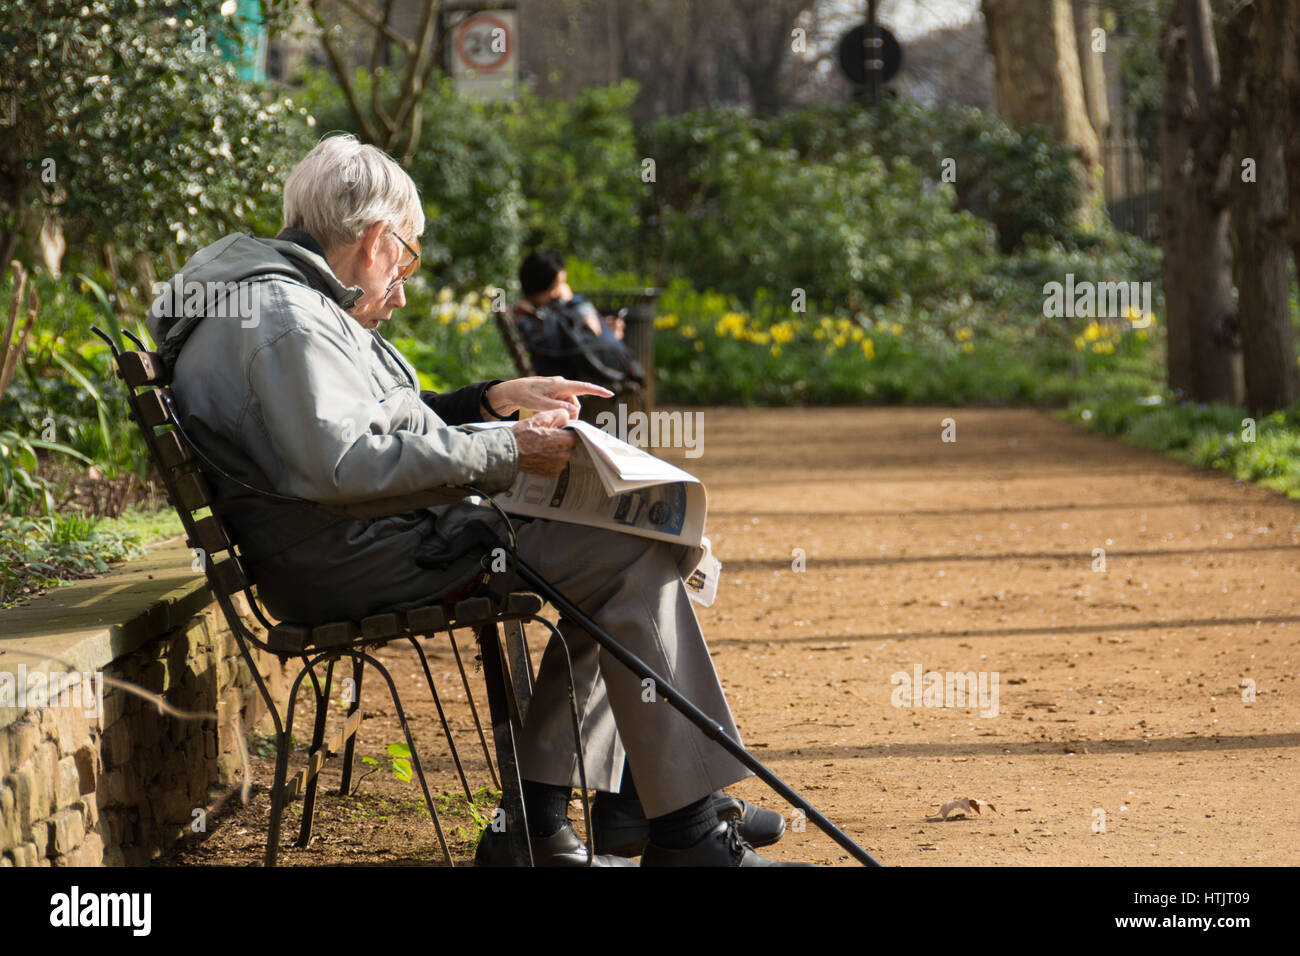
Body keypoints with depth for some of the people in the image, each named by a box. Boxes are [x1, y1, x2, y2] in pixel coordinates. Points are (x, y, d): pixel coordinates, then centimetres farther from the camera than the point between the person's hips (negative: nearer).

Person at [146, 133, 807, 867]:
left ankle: (540, 815, 9)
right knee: (632, 560, -14)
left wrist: (495, 400, 16)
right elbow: (344, 463, -28)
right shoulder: (280, 315, -16)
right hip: (351, 564, -12)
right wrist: (503, 453, -22)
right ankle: (685, 829, -12)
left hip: (373, 542, 12)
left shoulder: (292, 302, 20)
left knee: (614, 548, 17)